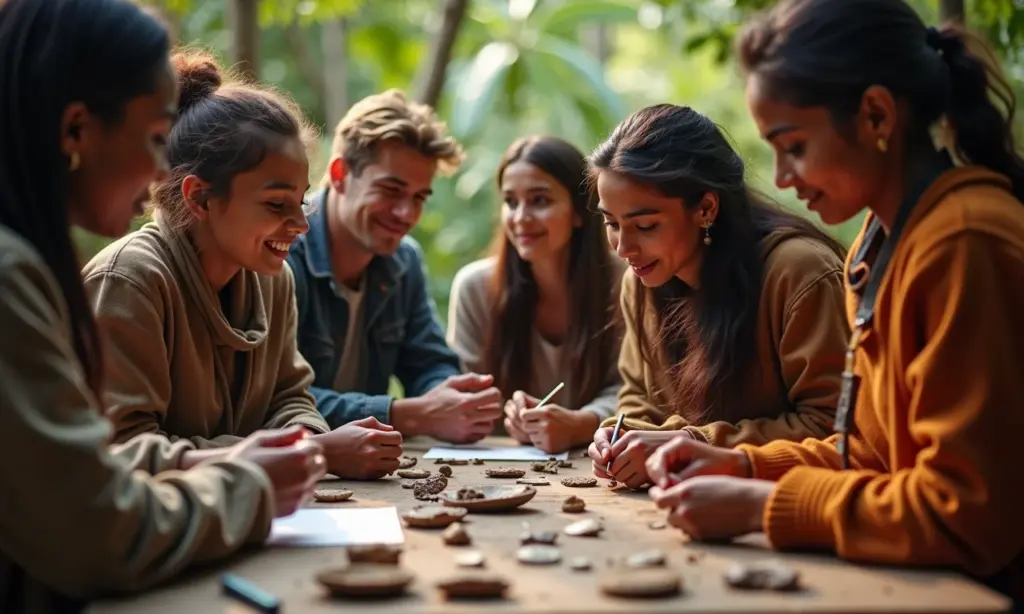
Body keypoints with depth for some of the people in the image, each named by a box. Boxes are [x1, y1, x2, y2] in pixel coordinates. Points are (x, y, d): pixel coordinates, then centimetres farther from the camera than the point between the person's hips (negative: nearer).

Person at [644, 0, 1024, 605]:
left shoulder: (964, 247, -21)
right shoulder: (884, 239, 7)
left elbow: (967, 513, -22)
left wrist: (763, 505, -17)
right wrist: (746, 464, 0)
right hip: (920, 577, 7)